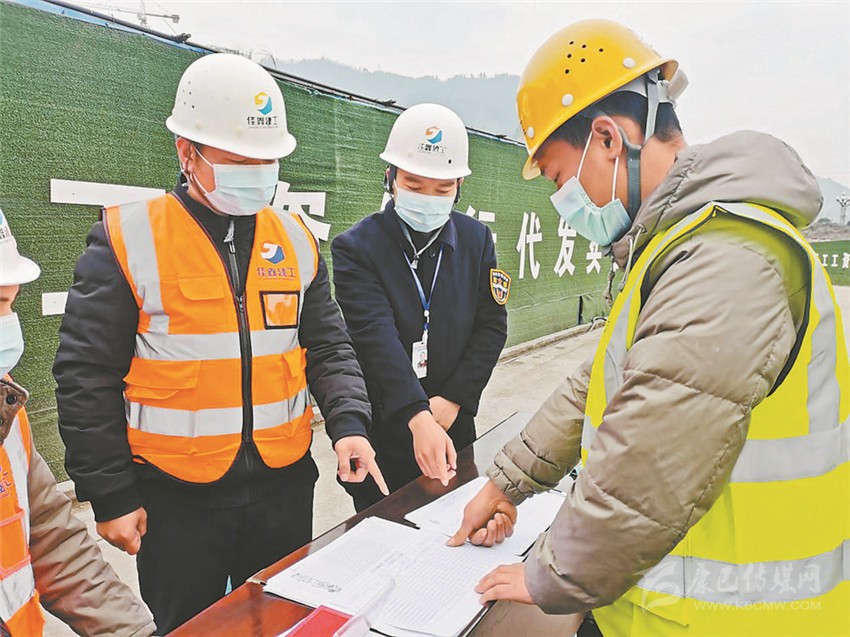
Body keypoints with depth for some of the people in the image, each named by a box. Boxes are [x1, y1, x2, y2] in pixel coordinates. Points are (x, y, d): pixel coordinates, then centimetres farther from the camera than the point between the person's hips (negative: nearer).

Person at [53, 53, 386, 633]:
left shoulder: (296, 240, 2)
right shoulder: (128, 240, -9)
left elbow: (329, 347, 5)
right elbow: (87, 377, -7)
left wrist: (348, 422, -12)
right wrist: (112, 496, -6)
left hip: (284, 487, 4)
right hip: (176, 498, -3)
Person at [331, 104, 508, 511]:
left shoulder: (477, 240, 2)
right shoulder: (356, 247, -11)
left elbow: (491, 326, -1)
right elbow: (377, 336, -22)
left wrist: (452, 399, -12)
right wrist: (418, 417, -33)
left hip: (454, 428, 4)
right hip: (381, 431, -3)